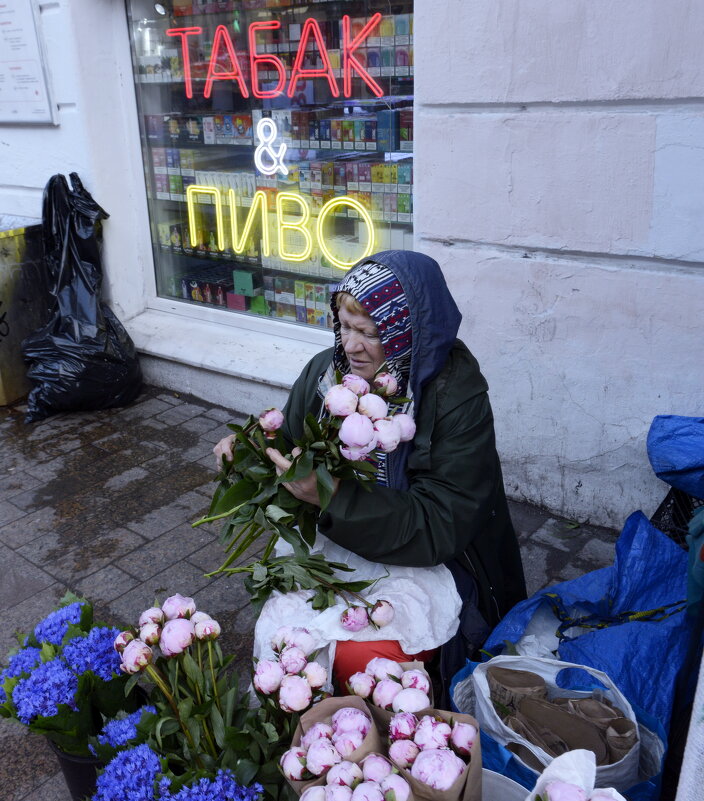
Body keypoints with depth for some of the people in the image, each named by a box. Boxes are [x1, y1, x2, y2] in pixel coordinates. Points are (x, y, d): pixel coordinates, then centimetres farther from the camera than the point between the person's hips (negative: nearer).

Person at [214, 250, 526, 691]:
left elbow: (438, 528, -22)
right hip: (334, 543, 4)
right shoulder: (325, 370, -5)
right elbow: (291, 447, 11)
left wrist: (334, 497, -32)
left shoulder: (457, 399, -19)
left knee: (359, 655, -25)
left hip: (425, 558, -4)